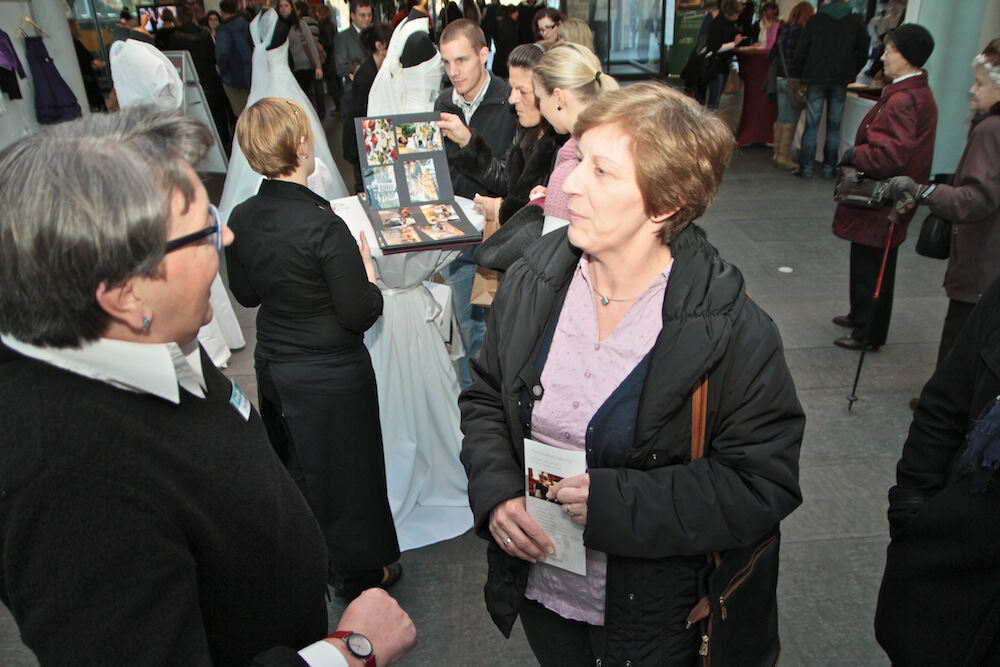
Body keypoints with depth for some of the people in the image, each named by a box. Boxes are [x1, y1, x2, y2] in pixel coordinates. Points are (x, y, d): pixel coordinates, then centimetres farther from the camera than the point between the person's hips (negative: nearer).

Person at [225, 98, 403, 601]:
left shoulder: (242, 219, -6)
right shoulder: (322, 225, -27)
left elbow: (246, 294, 8)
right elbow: (360, 313, -22)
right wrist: (368, 273, -5)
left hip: (271, 365, 7)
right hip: (330, 375, -7)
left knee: (295, 467, 26)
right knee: (344, 468, 13)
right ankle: (359, 573, 34)